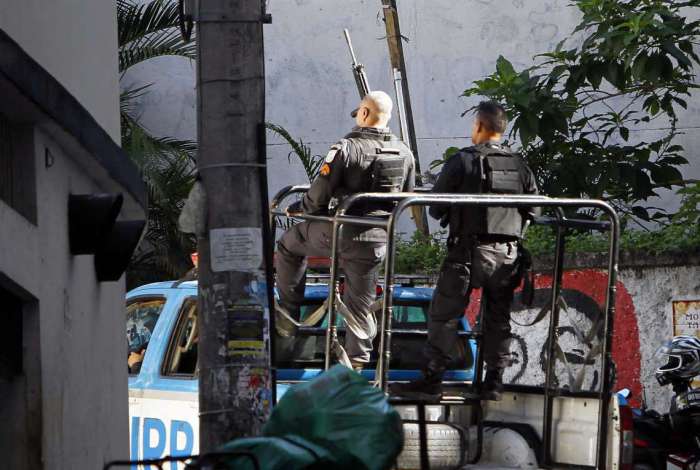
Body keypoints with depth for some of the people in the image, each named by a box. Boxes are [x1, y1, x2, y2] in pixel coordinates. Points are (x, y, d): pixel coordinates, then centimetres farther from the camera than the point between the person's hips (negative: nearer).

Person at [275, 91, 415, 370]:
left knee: (290, 243, 22)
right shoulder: (404, 154, 3)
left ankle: (289, 312, 22)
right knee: (360, 304, 13)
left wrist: (298, 209, 7)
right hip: (376, 242, 4)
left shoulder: (347, 149, -15)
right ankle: (357, 363, 13)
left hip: (339, 232, -4)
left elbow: (319, 195, -13)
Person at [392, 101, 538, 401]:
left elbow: (435, 208, -4)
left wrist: (451, 216, 17)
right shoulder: (520, 167, 6)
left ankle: (432, 380, -4)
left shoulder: (462, 161, -7)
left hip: (469, 251, -4)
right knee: (498, 319, 12)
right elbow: (533, 208, 8)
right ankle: (494, 382, 12)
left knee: (444, 314, -1)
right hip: (508, 252, 4)